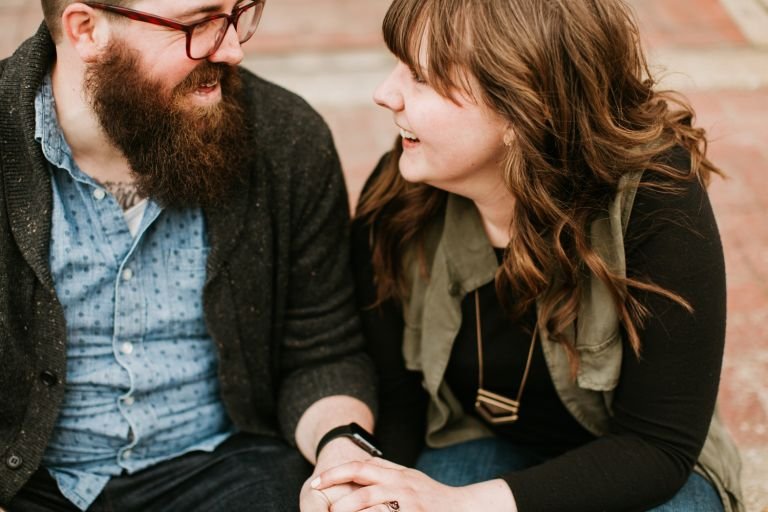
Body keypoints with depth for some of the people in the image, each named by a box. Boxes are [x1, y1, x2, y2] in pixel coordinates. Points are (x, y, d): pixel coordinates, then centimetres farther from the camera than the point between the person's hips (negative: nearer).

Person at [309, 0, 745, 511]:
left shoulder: (652, 201, -27)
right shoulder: (393, 200, -15)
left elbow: (659, 446, -23)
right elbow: (396, 397, -3)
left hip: (633, 469, -2)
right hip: (480, 445, 2)